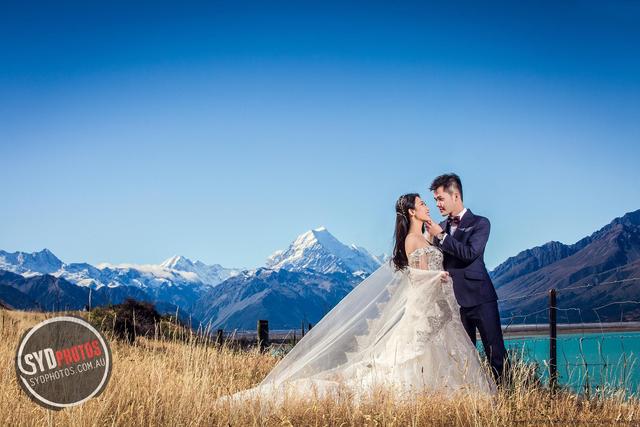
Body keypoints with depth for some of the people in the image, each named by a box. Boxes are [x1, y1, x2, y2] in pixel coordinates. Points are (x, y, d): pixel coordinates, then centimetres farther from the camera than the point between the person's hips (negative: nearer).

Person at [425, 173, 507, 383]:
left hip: (479, 297, -5)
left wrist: (441, 236, -15)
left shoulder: (480, 223, -3)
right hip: (454, 299, 5)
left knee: (495, 351, -4)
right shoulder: (441, 227, 14)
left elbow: (470, 253, -18)